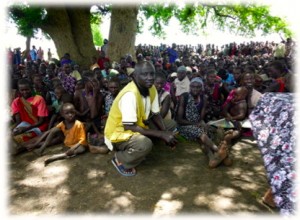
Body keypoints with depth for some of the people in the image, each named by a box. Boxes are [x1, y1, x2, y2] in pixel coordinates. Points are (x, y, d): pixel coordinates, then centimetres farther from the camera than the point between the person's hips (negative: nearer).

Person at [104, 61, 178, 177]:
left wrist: (166, 133, -15)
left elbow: (155, 115, 3)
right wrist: (161, 134, -29)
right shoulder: (130, 94, -30)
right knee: (145, 144, -38)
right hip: (118, 133, -9)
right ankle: (120, 159, -4)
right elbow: (129, 127, -31)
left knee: (171, 125, 4)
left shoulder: (151, 88, -5)